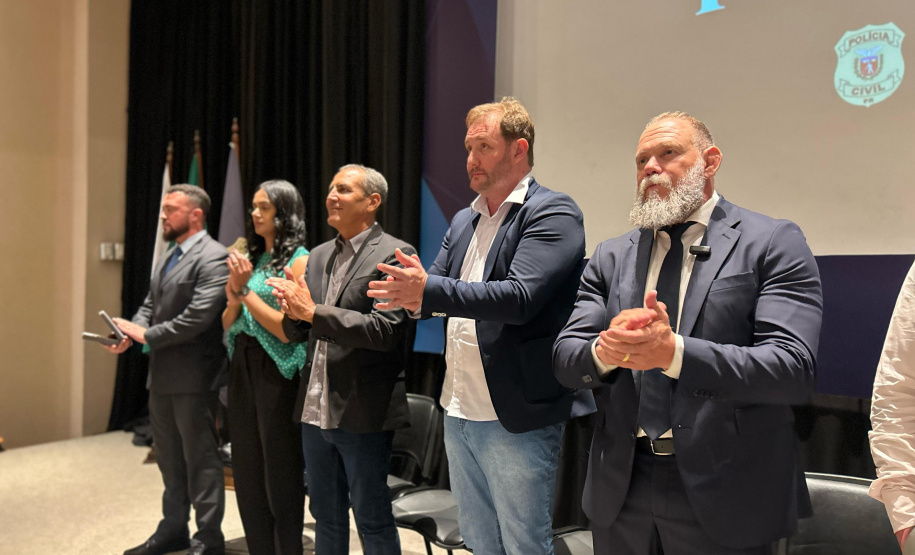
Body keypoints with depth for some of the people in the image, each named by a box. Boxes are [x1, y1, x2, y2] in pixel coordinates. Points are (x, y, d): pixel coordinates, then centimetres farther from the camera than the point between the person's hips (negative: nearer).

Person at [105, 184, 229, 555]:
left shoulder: (213, 258, -14)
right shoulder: (169, 257, 16)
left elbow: (198, 317, -22)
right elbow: (150, 304, 17)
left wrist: (146, 335, -15)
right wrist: (132, 331, -3)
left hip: (193, 375, -9)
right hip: (162, 374, 9)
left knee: (200, 458, 2)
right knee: (169, 458, 19)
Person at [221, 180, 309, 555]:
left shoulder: (299, 260, -10)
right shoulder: (252, 258, 11)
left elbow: (287, 329, -16)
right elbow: (227, 324, 11)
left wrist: (245, 289, -14)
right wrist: (234, 290, -7)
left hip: (276, 372, -7)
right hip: (242, 369, 7)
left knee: (280, 473, 4)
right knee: (247, 473, 15)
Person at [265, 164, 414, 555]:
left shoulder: (394, 254, -10)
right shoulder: (318, 257, 12)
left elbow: (386, 330, -21)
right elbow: (296, 333, 13)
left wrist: (313, 311, -22)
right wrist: (292, 309, -10)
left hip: (363, 412, -7)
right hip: (316, 409, 7)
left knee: (372, 519, 7)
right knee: (326, 516, 20)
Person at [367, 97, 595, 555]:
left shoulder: (552, 213, -10)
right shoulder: (464, 221, 15)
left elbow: (519, 297, -23)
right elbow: (435, 290, 11)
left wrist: (429, 290, -29)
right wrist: (412, 293, -13)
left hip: (516, 417, -7)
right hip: (459, 413, 8)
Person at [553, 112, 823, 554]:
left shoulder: (773, 244, -4)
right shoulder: (611, 257, 7)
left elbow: (793, 368, -15)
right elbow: (565, 359, 1)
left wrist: (673, 352, -28)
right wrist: (604, 350, -22)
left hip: (721, 498, -3)